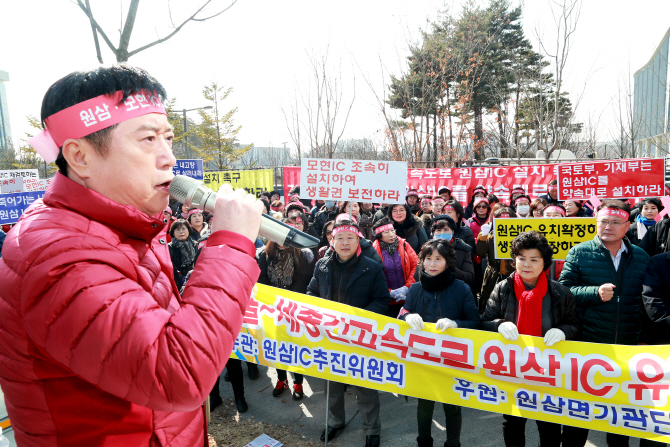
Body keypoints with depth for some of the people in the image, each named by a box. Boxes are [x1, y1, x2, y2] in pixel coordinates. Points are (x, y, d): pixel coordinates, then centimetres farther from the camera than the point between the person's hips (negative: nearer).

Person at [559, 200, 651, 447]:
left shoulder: (641, 257, 5)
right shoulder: (579, 253, -4)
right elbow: (563, 290, -7)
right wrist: (595, 292, -22)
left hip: (628, 347, 3)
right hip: (586, 344, -2)